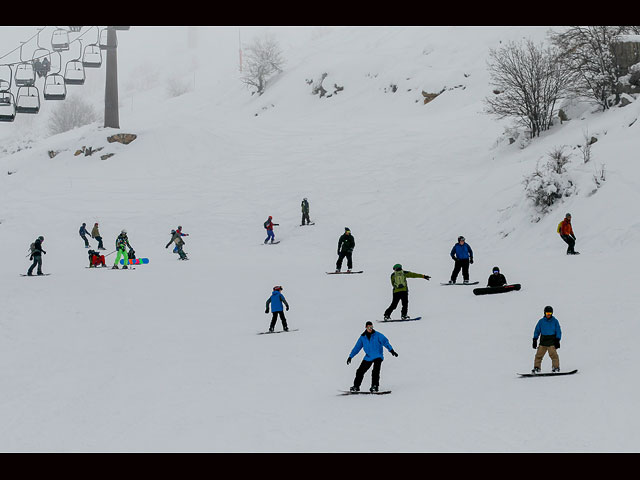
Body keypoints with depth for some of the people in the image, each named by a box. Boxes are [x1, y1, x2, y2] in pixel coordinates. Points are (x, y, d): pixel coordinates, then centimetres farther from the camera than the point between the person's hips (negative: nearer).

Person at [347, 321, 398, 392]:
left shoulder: (377, 335, -7)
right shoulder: (363, 337, 3)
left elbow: (385, 342, -14)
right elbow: (357, 347, 10)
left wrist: (391, 350, -28)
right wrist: (350, 356, 9)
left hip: (377, 357, -4)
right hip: (368, 357, 4)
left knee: (375, 371, -23)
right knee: (360, 371, 4)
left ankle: (375, 386, -19)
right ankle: (356, 386, 16)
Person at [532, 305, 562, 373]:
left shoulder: (555, 321, 5)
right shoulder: (541, 321, 9)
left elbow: (558, 331, 5)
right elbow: (537, 331, 13)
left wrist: (557, 340, -5)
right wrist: (534, 340, 7)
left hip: (552, 340, -2)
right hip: (543, 340, 2)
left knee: (553, 354, -16)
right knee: (539, 354, -1)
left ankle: (556, 367, -11)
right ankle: (536, 367, 8)